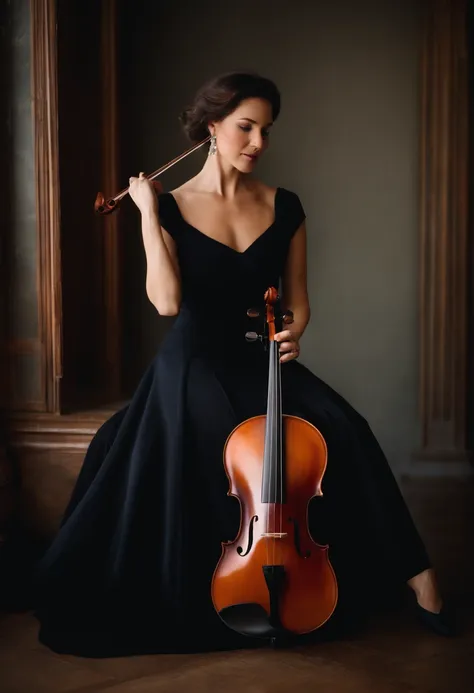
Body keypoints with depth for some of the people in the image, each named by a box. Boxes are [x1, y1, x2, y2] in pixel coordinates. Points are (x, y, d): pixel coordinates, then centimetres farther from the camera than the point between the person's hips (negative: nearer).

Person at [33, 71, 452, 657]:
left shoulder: (284, 207, 6)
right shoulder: (172, 205, -1)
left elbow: (296, 300, 12)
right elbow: (166, 301, -15)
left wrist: (291, 335, -10)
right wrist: (148, 212, -13)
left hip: (261, 360, 2)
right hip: (194, 364, -2)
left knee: (340, 434, -24)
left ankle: (414, 574, -12)